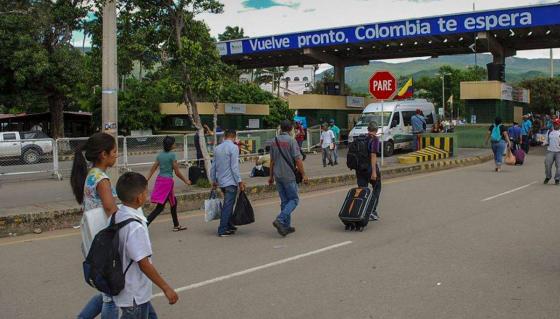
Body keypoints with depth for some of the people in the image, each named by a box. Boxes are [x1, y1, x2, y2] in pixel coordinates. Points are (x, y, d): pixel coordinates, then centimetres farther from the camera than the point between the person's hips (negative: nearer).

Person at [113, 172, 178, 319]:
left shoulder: (116, 217, -1)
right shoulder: (136, 227, -27)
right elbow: (144, 264, -26)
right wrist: (166, 288, -20)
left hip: (123, 288, 8)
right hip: (134, 295, -8)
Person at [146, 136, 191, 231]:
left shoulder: (160, 155, 7)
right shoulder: (172, 155, -13)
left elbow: (152, 169, 5)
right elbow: (177, 172, -11)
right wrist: (186, 181, 2)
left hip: (159, 179, 8)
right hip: (167, 181, -8)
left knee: (174, 202, 23)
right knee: (159, 207, -7)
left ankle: (176, 225, 33)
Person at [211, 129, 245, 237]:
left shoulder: (217, 148, 11)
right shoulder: (233, 148, -10)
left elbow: (213, 166, 14)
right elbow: (234, 167, -15)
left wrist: (213, 181, 22)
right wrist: (239, 181, -11)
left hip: (221, 181, 7)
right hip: (230, 181, -7)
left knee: (228, 204, 19)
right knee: (228, 206, -4)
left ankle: (229, 226, 25)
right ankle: (222, 230, -5)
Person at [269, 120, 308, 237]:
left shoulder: (275, 141, 7)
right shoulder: (291, 141, -11)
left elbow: (272, 161, 13)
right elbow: (298, 160, -14)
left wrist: (271, 176, 21)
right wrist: (303, 174, -6)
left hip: (278, 176, 6)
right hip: (288, 176, -6)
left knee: (284, 201, 13)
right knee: (294, 199, 2)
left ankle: (286, 226, 15)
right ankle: (280, 220, -15)